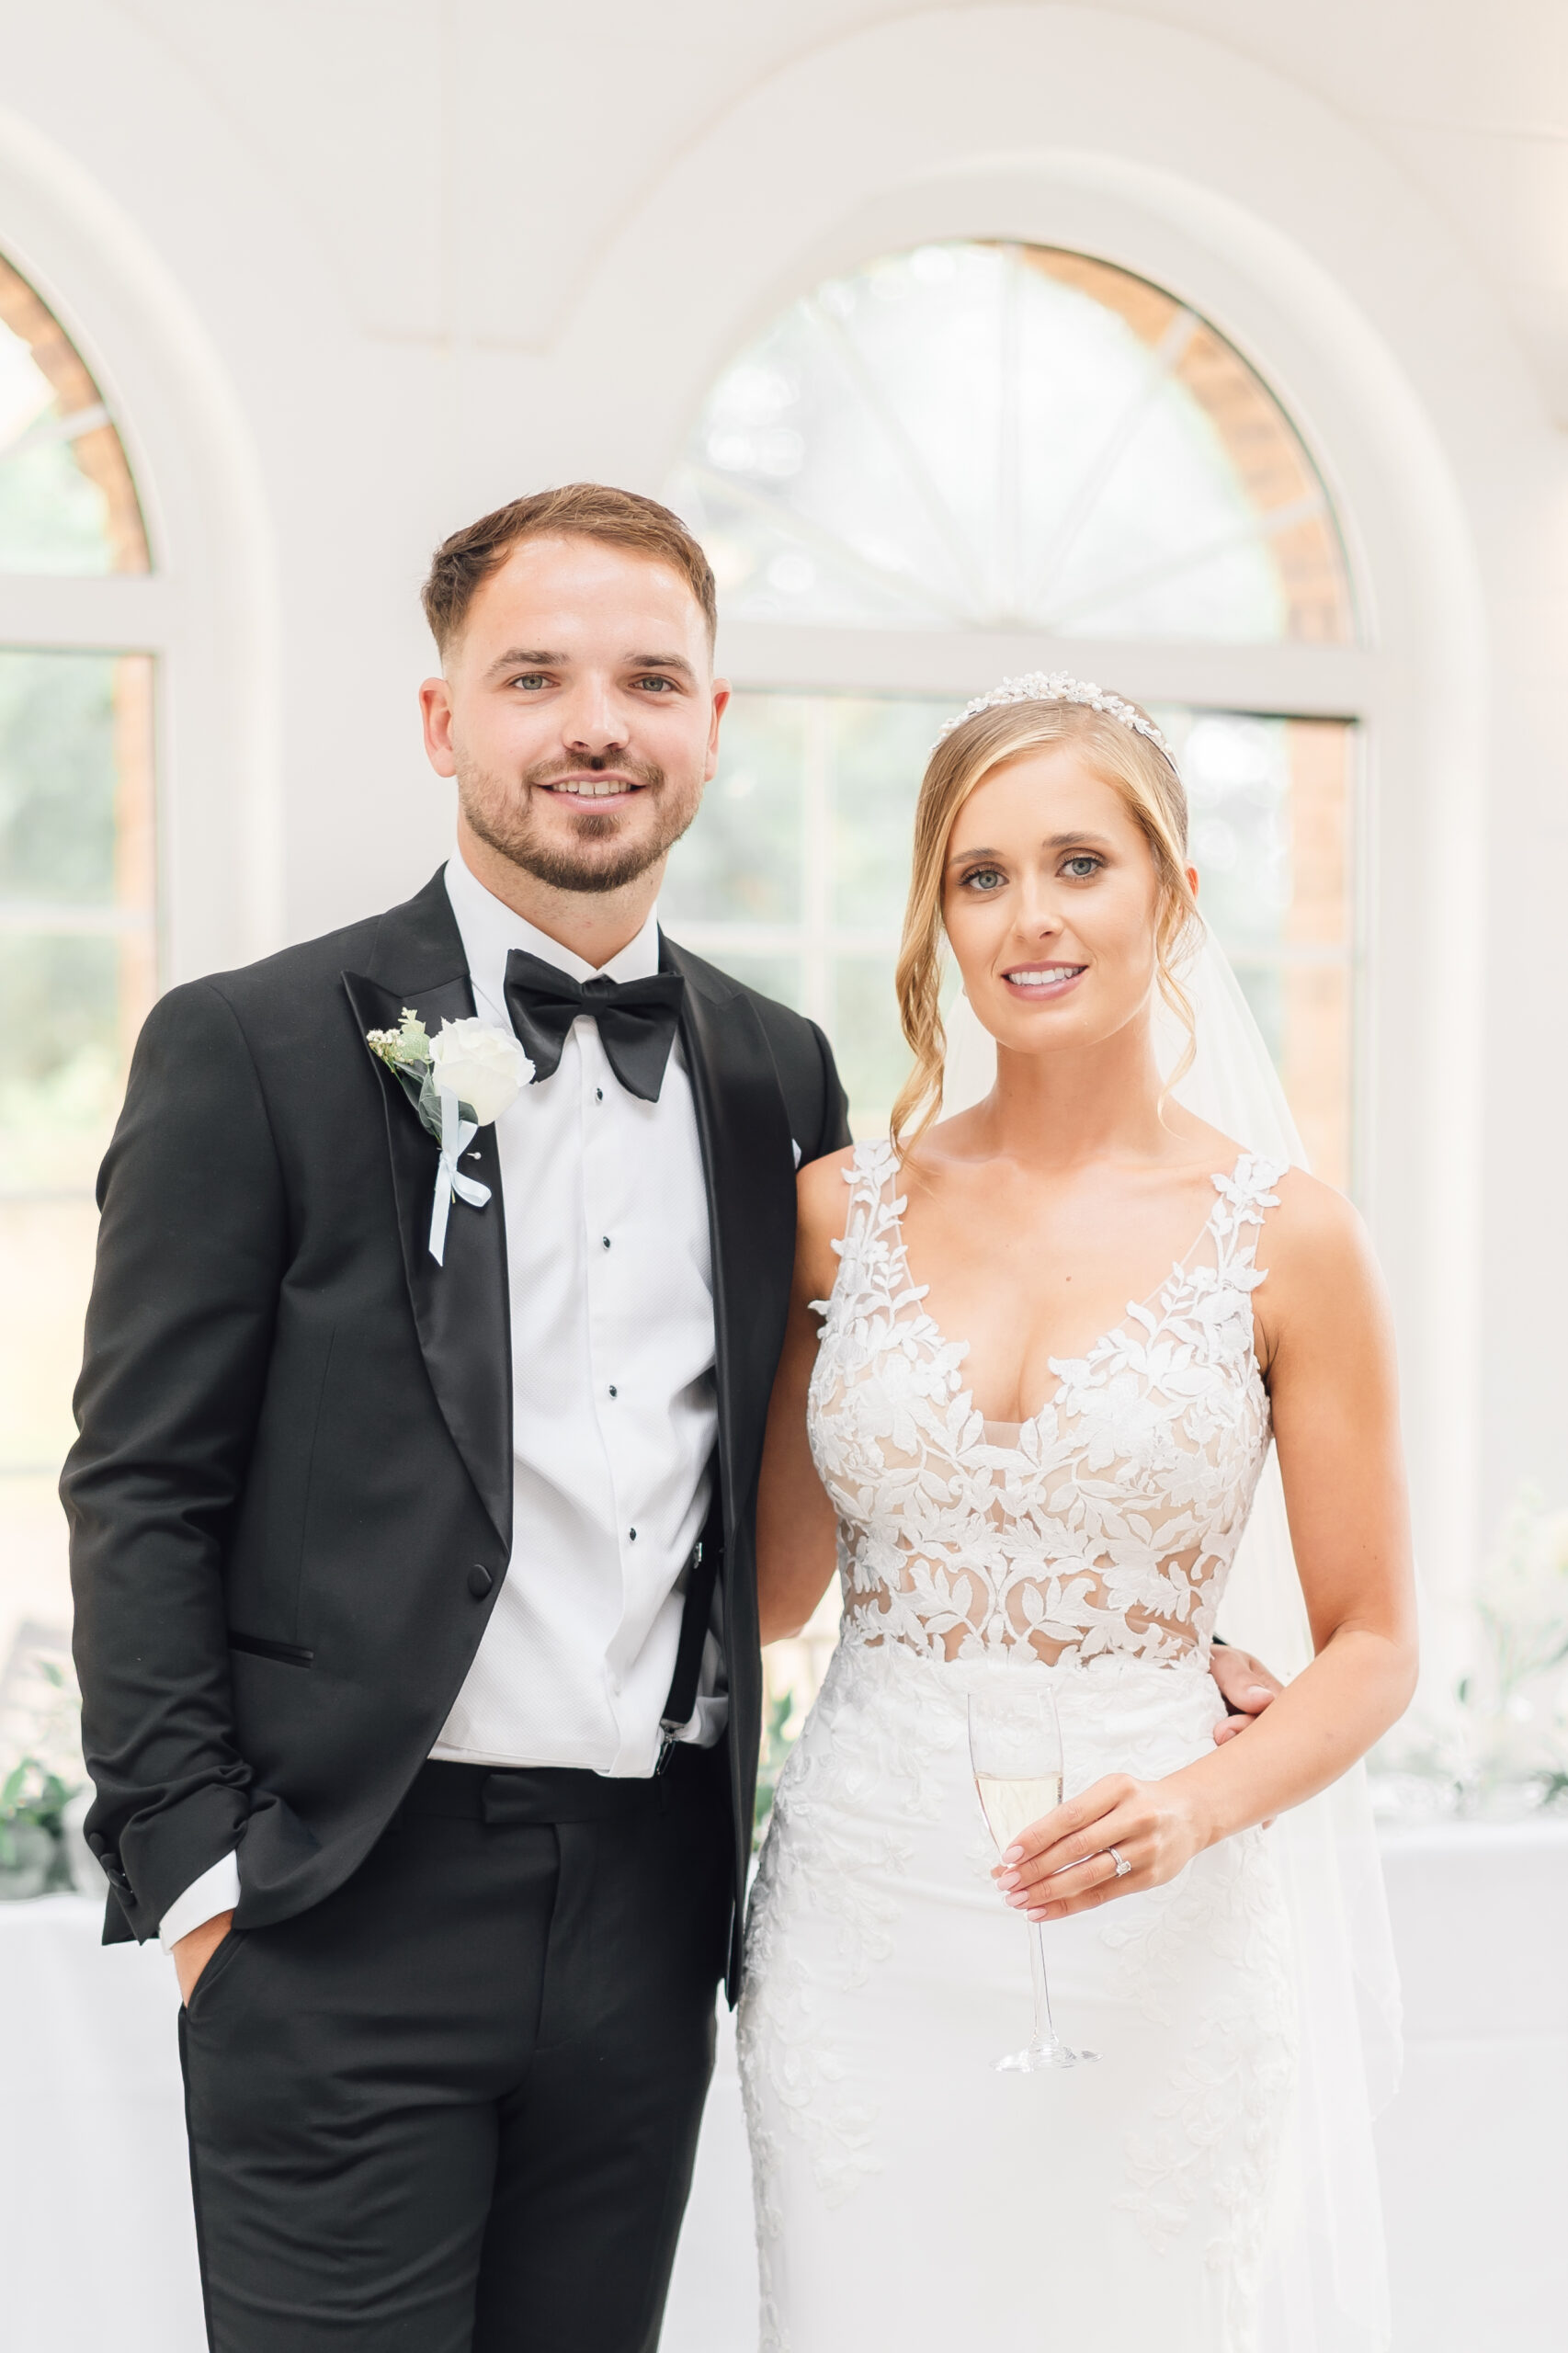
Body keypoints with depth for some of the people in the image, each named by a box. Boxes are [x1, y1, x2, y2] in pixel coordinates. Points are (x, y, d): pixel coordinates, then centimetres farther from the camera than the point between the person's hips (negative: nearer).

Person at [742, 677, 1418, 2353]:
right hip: (866, 1930, 2)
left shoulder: (1282, 1240, -3)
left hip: (1147, 1945, -1)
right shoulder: (846, 1210, 2)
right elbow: (774, 1592, 9)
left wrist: (1200, 1803, -16)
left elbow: (1371, 1646, 1)